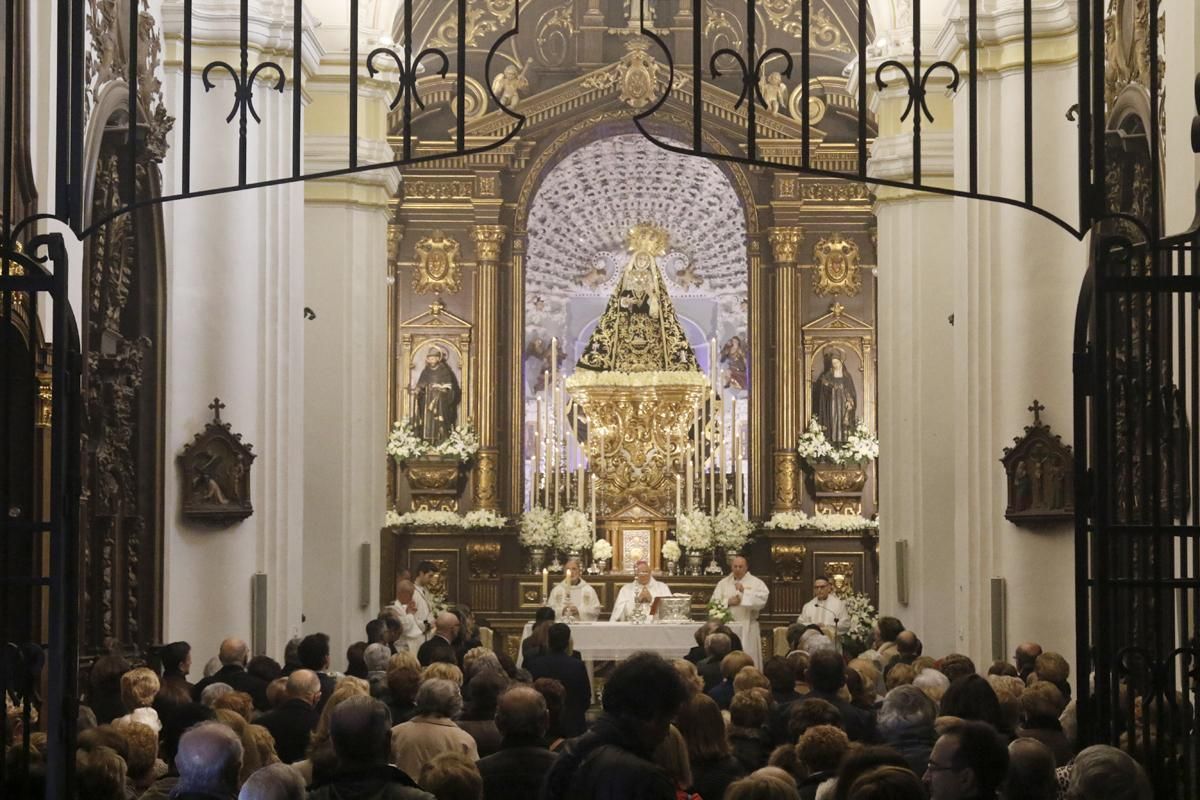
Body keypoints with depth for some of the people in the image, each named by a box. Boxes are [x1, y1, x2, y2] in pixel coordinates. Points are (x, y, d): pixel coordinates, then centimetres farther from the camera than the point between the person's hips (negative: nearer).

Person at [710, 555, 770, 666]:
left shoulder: (756, 582, 5)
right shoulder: (723, 583, 13)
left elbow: (762, 598, -12)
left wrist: (744, 591, -19)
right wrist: (728, 601, -9)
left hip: (748, 626, -2)